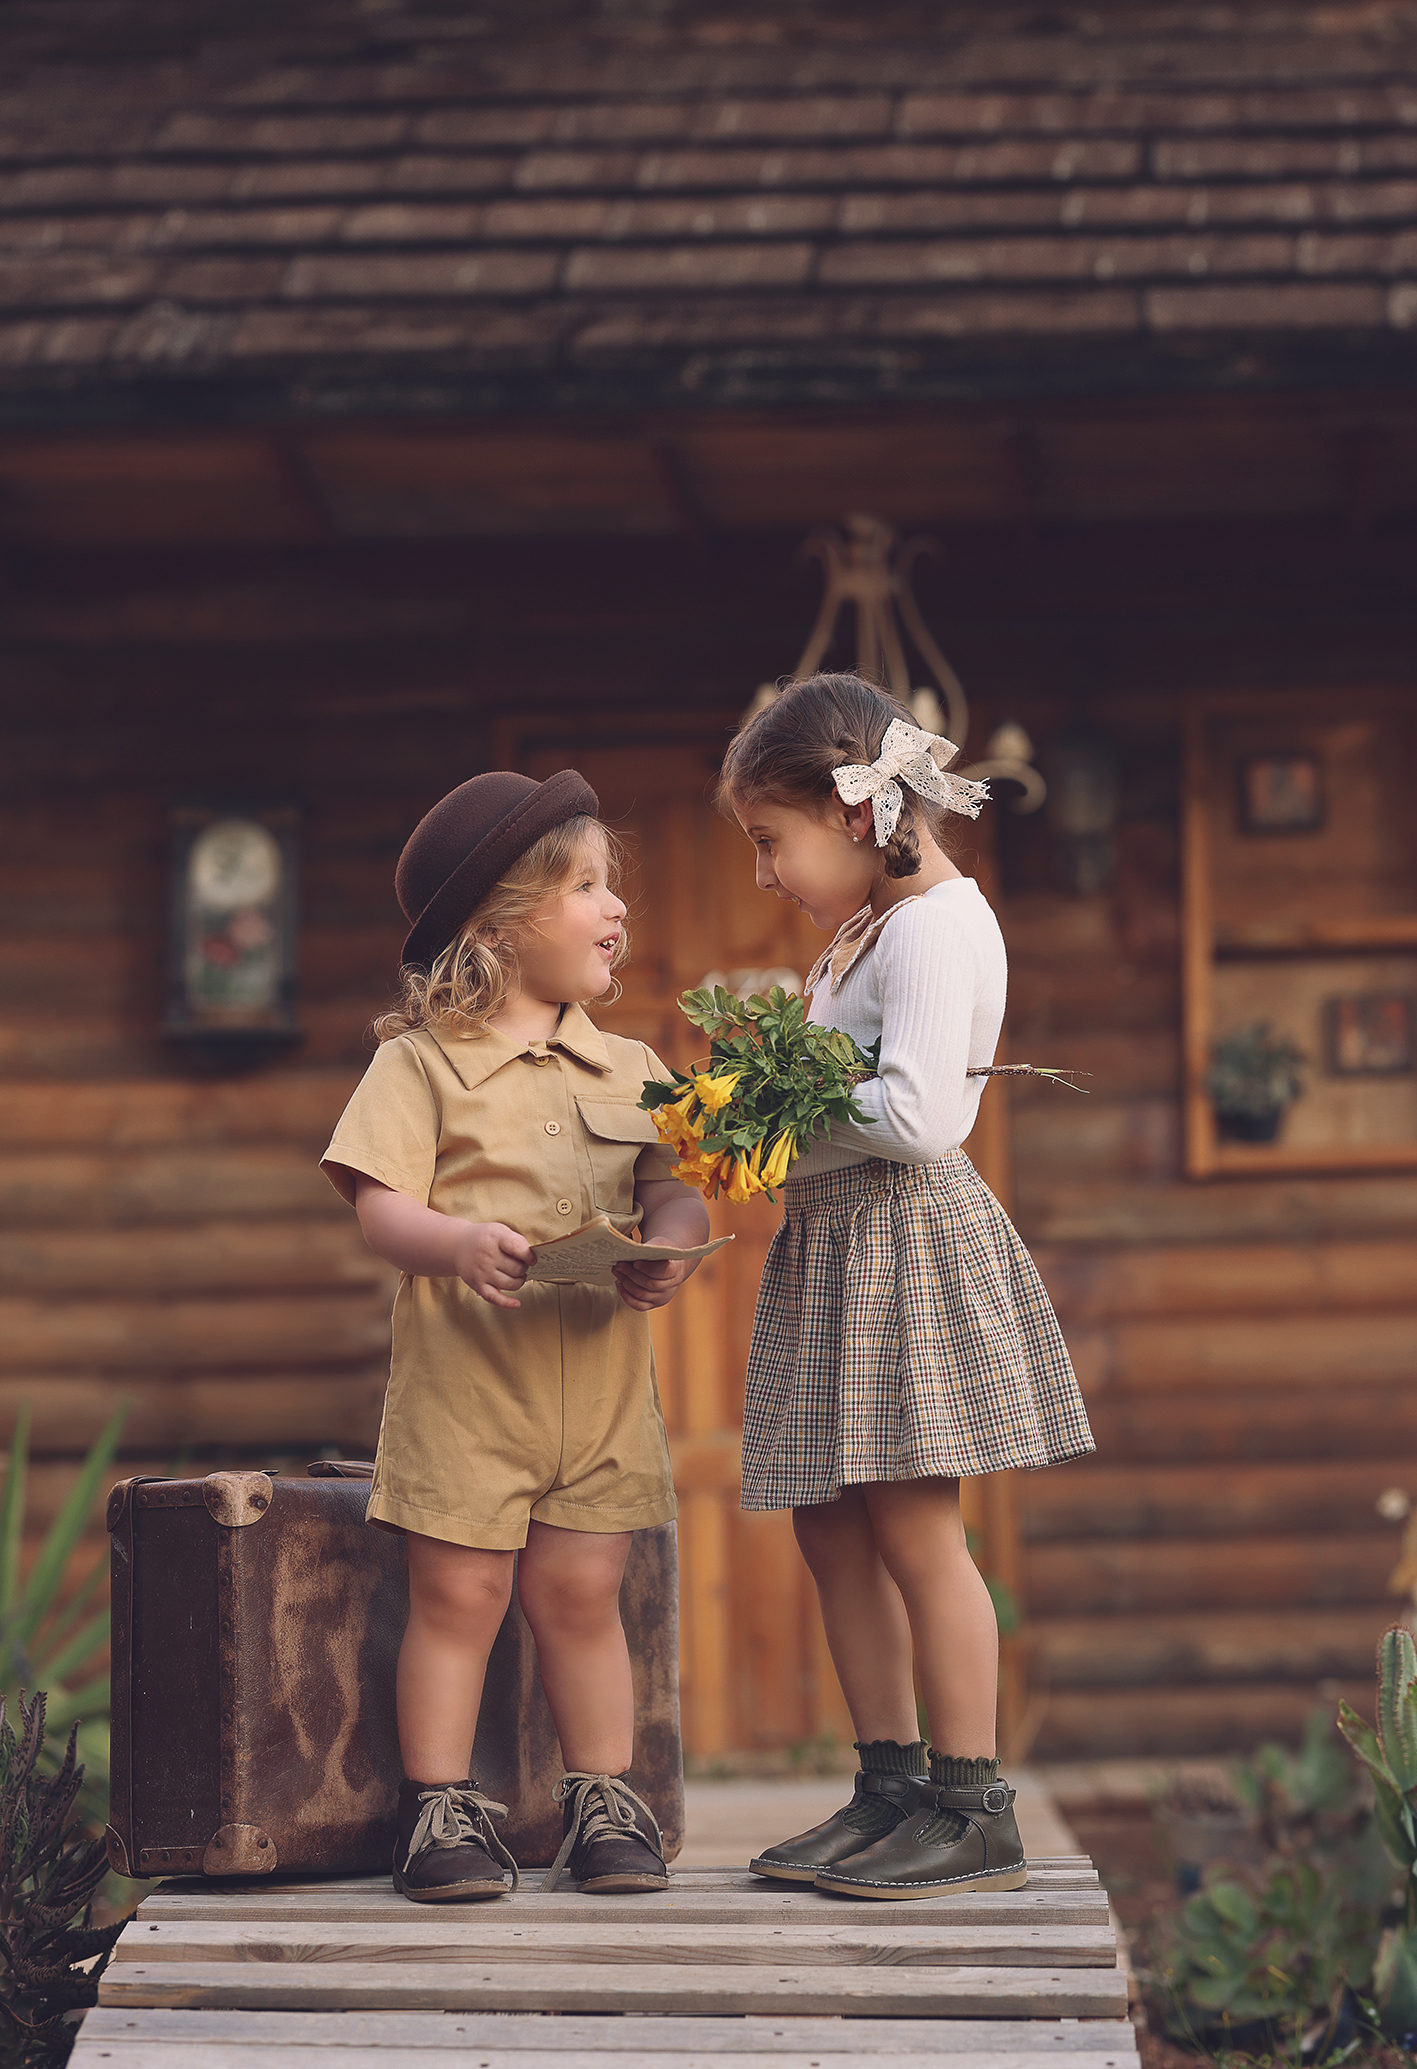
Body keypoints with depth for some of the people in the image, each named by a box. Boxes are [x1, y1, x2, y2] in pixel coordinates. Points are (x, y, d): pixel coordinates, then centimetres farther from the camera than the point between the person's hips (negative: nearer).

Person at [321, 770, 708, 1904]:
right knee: (458, 1594, -1)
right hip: (465, 1373, -3)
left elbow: (676, 1187, 6)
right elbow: (383, 1207, -9)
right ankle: (443, 1809, 8)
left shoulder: (629, 1069, 12)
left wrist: (668, 1252, -17)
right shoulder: (424, 1063, -1)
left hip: (600, 1375, 3)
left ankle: (606, 1802, 15)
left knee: (579, 1592, 6)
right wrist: (463, 1243, -29)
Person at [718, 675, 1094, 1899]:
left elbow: (917, 1116, -24)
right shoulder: (864, 931, 18)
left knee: (912, 1524, -7)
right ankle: (891, 1788, 17)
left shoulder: (936, 927, -14)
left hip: (906, 1242, -10)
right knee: (831, 1522, 10)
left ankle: (973, 1810, -1)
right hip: (833, 1248, 10)